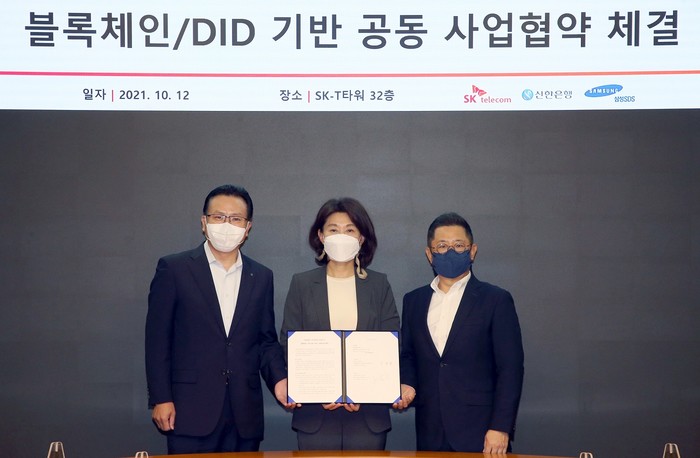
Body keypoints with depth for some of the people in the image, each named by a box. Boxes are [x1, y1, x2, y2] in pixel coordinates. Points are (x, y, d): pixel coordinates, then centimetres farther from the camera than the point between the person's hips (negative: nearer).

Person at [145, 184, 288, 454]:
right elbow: (157, 339, -1)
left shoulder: (261, 277, 11)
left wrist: (279, 379, -4)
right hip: (191, 412, -3)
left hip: (245, 415, 3)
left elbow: (267, 340, 14)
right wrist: (161, 399, -6)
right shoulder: (174, 269, 1)